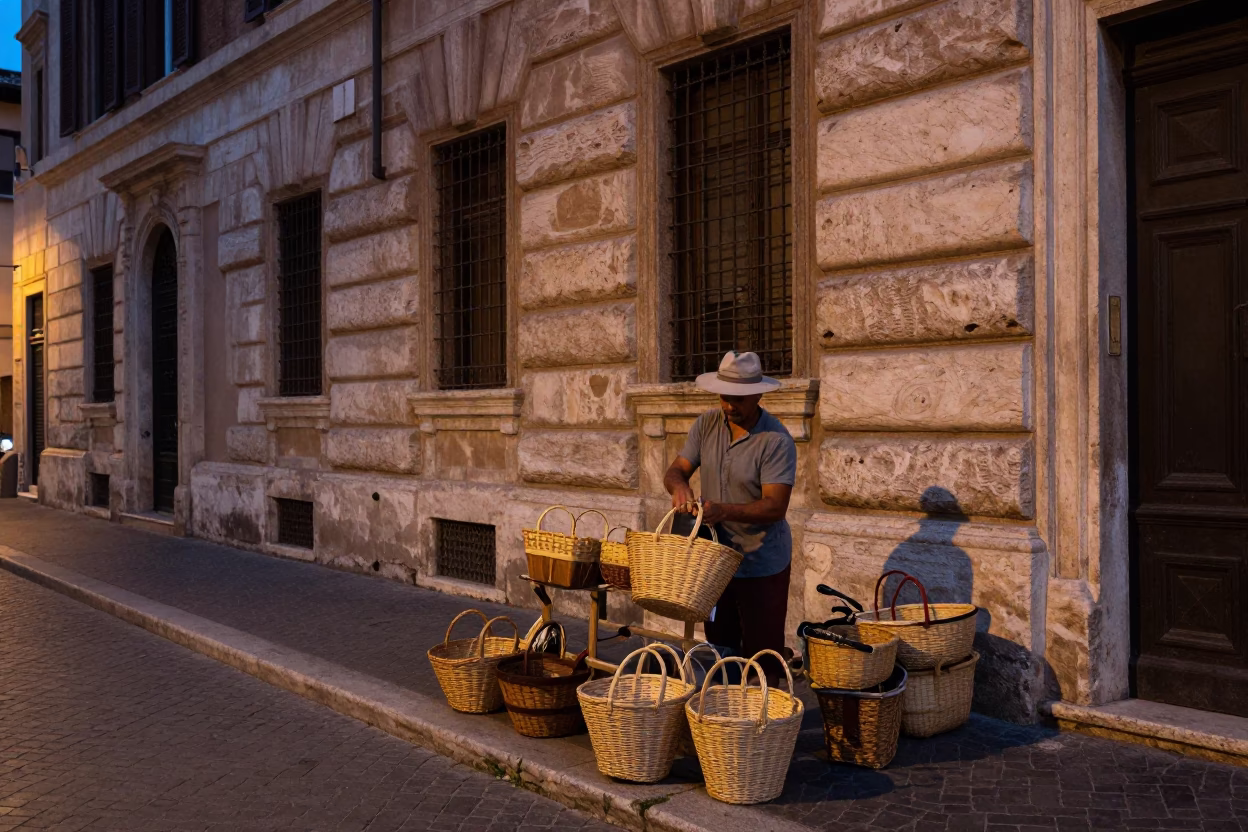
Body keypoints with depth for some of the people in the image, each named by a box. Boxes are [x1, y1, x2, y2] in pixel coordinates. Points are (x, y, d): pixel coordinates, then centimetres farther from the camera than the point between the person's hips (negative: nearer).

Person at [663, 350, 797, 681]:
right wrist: (679, 485, -24)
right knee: (719, 645, 18)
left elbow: (775, 507, -24)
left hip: (762, 563, -5)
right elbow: (676, 470, 1)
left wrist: (723, 511, -37)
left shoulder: (777, 441, -18)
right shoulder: (707, 424, 0)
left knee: (761, 654, 3)